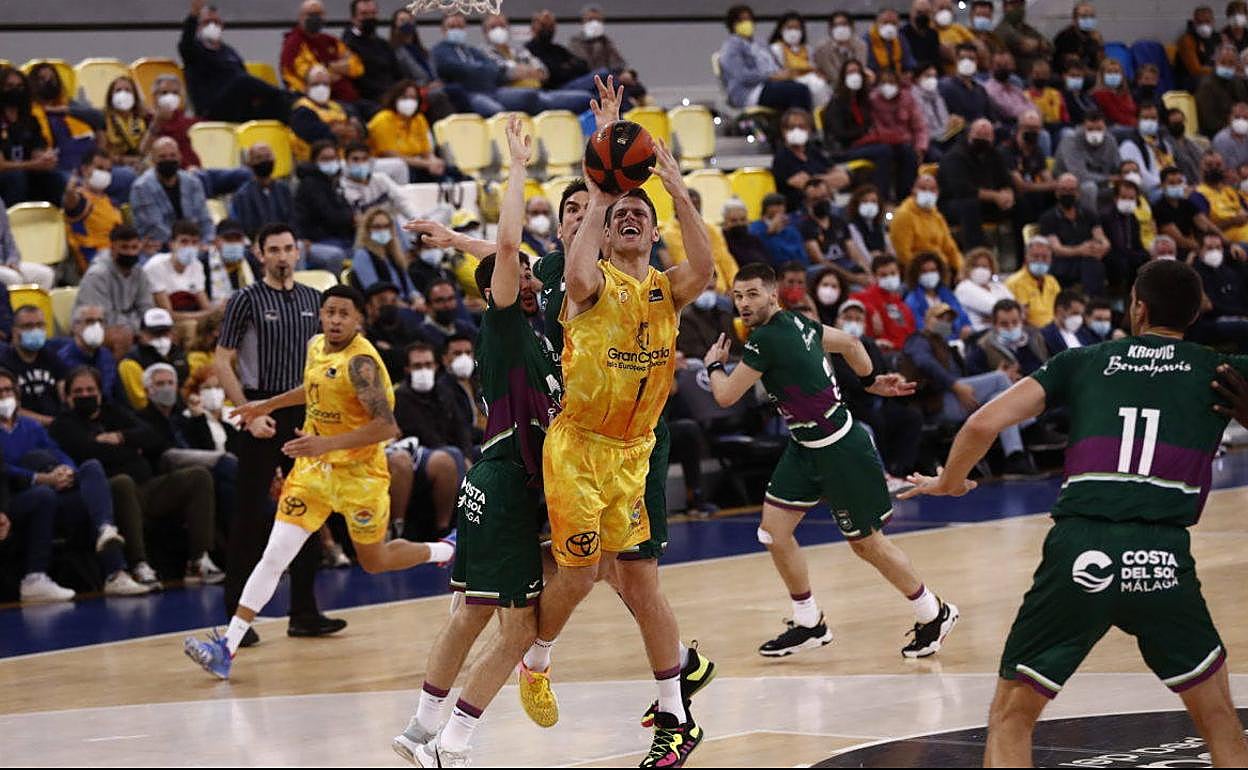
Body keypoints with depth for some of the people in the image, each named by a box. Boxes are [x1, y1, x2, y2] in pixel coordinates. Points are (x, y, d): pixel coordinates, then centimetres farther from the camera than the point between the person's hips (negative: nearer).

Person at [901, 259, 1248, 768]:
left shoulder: (1083, 362, 18)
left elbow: (984, 424, 11)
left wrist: (948, 483, 29)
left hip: (1078, 551, 0)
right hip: (1163, 554, 0)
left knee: (1010, 720, 16)